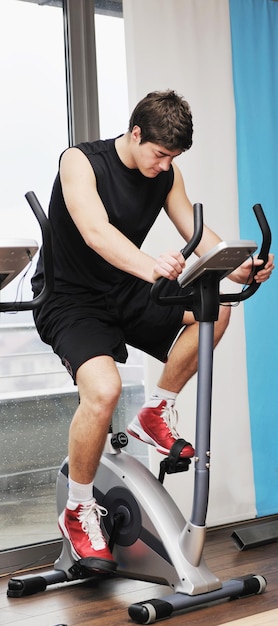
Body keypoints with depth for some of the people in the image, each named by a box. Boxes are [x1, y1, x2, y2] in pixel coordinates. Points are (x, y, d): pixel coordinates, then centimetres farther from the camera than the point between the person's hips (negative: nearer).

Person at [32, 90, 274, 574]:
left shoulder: (166, 174, 3)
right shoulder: (80, 161, -16)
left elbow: (197, 234, -3)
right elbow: (95, 231, -33)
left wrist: (237, 268, -24)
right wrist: (149, 266, -52)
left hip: (128, 292, 6)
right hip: (70, 300, -5)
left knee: (214, 307, -19)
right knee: (103, 387, -32)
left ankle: (157, 414, -1)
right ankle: (78, 512, -9)